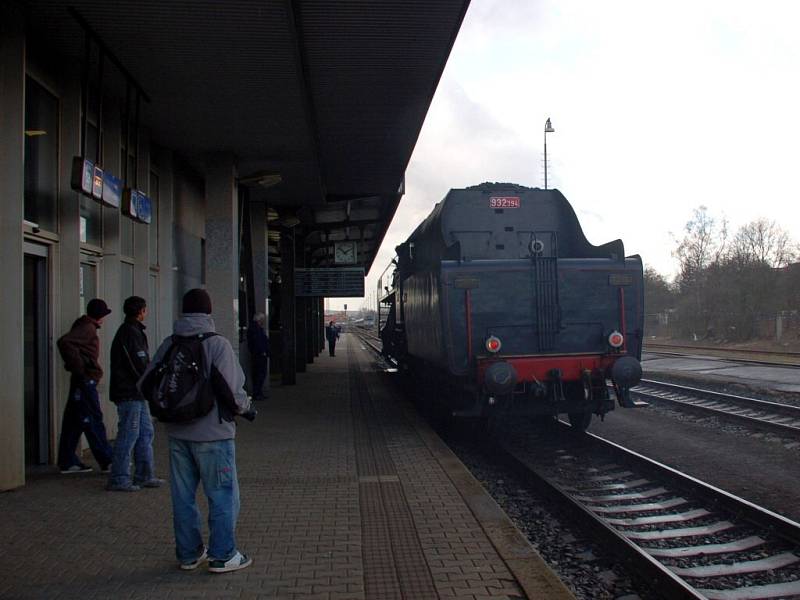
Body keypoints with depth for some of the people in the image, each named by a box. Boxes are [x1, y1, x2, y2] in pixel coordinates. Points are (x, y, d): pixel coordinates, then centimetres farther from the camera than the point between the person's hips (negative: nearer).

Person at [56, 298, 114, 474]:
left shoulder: (86, 327, 17)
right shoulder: (87, 328, -12)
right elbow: (64, 342, -26)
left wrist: (75, 367, 15)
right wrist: (78, 367, -21)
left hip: (82, 380, 10)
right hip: (85, 380, -10)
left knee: (74, 421, 11)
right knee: (93, 421, -5)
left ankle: (68, 462, 16)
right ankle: (107, 461, -1)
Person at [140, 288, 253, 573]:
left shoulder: (169, 344, 1)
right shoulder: (218, 344, -13)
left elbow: (145, 385, 3)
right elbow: (232, 392, -19)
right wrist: (245, 406, 2)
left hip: (178, 434, 5)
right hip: (213, 433, -5)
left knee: (183, 497, 15)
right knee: (223, 496, 7)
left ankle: (188, 553, 25)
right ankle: (222, 555, 11)